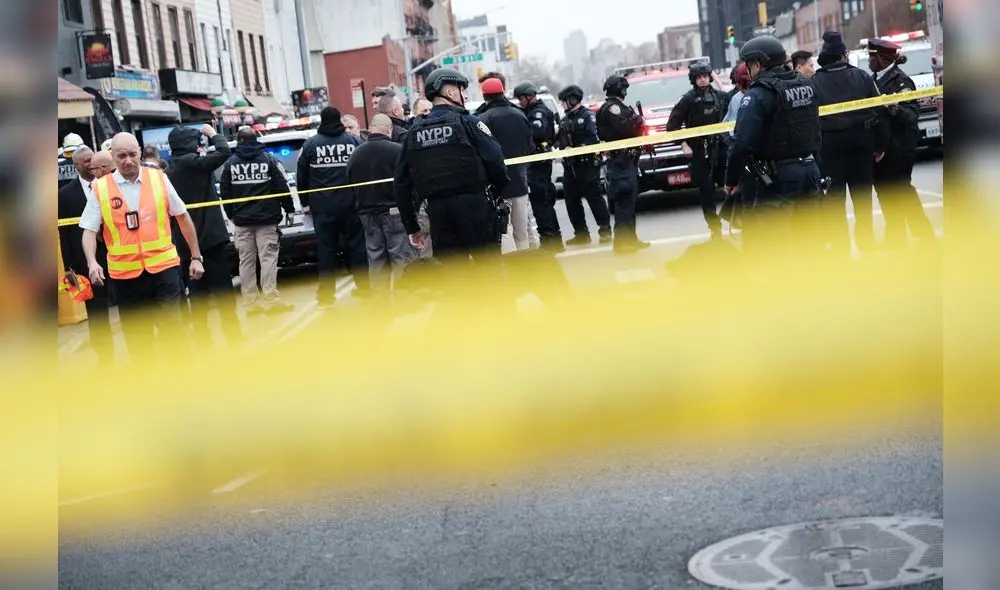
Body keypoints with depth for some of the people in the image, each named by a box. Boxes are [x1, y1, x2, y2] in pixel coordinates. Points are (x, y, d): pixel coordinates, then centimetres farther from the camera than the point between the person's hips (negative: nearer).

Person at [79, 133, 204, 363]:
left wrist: (196, 257, 9)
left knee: (172, 328, -3)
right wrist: (92, 262, -20)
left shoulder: (159, 178, 1)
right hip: (125, 273, 1)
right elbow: (89, 231, -2)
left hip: (163, 267, 0)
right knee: (136, 336, 10)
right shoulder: (100, 188, -2)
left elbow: (183, 217, 9)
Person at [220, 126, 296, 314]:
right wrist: (289, 209, 5)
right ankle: (270, 299, -8)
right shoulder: (269, 159, -1)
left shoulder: (230, 163, 4)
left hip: (241, 220, 2)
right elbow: (282, 187, -4)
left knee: (246, 261, 6)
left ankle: (250, 301, 7)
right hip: (266, 219, -2)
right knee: (268, 258, -3)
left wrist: (232, 215, 17)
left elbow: (225, 193, 6)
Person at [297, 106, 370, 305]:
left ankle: (326, 292, 4)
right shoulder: (354, 141, 1)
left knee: (326, 249, 3)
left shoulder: (311, 144, 0)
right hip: (350, 204, 1)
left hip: (323, 206, -1)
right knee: (356, 245, 9)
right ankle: (363, 286, 11)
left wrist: (305, 201, 13)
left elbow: (301, 177, 3)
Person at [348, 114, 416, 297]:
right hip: (394, 211, -5)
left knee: (376, 258, 10)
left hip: (368, 213, 5)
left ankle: (380, 296, 13)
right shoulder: (398, 150, -13)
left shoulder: (356, 154, 4)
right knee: (402, 256, -1)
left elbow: (350, 182, 11)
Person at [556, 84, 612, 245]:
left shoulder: (588, 116, -6)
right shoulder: (565, 120, 18)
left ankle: (605, 230, 1)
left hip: (587, 164, -8)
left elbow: (593, 139, -16)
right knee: (571, 201, 7)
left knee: (594, 197, -6)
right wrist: (557, 143, -1)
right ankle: (581, 233, 14)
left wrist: (574, 149, -23)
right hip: (570, 166, 8)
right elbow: (560, 139, 21)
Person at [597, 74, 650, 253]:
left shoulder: (618, 107, 20)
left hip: (627, 160, 11)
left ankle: (630, 239, 20)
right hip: (621, 160, -11)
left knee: (629, 200, 14)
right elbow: (623, 128, -23)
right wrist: (637, 120, -7)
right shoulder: (612, 107, -11)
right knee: (624, 201, -11)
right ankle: (622, 242, -12)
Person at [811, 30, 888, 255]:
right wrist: (880, 144, 5)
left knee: (833, 200, 2)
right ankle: (866, 245, 19)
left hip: (829, 145, -2)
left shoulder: (813, 83, -6)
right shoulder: (862, 77, 0)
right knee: (862, 198, 13)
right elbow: (879, 111, -1)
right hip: (860, 141, 2)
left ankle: (840, 249, 0)